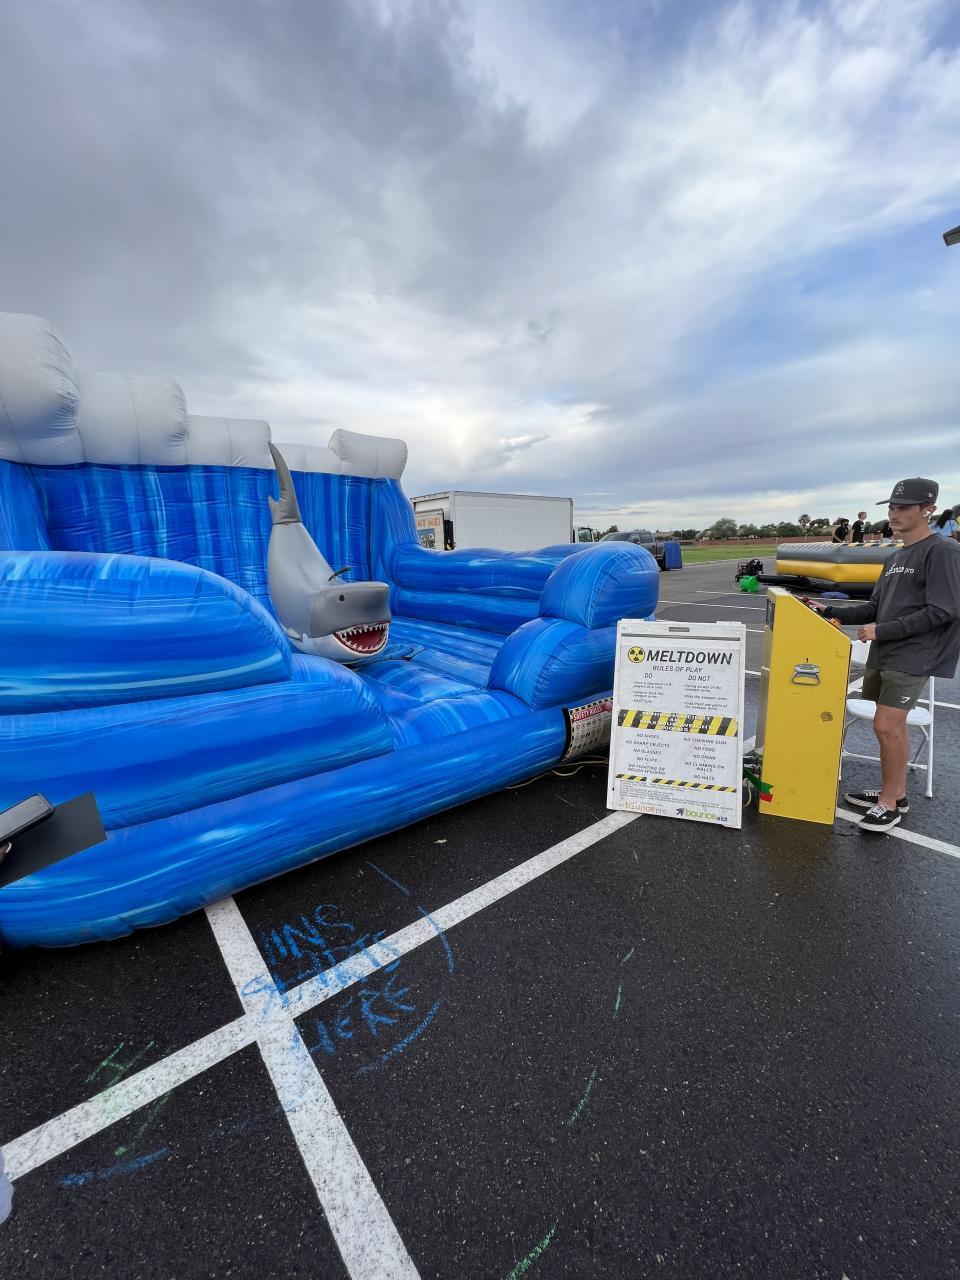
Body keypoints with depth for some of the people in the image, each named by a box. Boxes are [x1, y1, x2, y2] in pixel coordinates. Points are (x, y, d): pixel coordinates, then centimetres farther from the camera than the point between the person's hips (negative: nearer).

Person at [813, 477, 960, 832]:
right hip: (882, 655, 8)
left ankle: (890, 803, 7)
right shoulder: (894, 557, 15)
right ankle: (894, 794, 25)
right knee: (892, 726, 13)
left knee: (887, 726, -9)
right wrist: (831, 611, 7)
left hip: (911, 658, -8)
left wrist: (881, 631, -15)